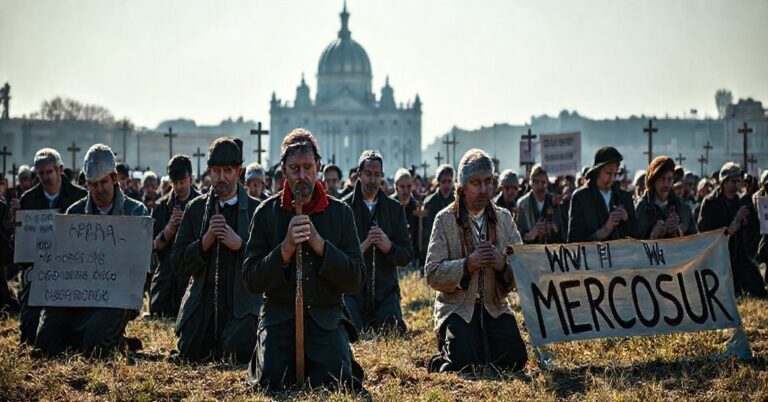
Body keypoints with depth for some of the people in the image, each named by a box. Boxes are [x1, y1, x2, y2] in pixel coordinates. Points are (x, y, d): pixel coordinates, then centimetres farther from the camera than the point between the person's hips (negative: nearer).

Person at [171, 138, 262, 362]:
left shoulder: (256, 210, 0)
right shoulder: (195, 209, 7)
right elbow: (178, 264, 3)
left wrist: (240, 245, -18)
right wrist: (206, 240, -13)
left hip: (242, 301, -3)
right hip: (203, 301, 3)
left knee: (237, 358, -19)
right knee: (189, 356, -3)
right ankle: (215, 347, 27)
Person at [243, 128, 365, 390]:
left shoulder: (340, 213, 4)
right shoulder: (266, 213, 2)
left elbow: (357, 280, -2)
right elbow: (251, 281, -2)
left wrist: (320, 245, -15)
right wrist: (286, 249, -18)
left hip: (326, 316, 0)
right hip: (279, 314, 0)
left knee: (334, 380, -22)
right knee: (271, 381, -22)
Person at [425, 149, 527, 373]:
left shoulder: (504, 218, 9)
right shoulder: (445, 220, -2)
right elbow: (432, 275, -8)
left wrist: (504, 265, -19)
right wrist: (467, 264, -23)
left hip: (495, 307, 3)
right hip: (457, 309, -3)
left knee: (515, 358, -18)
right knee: (464, 363, -25)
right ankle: (442, 361, 10)